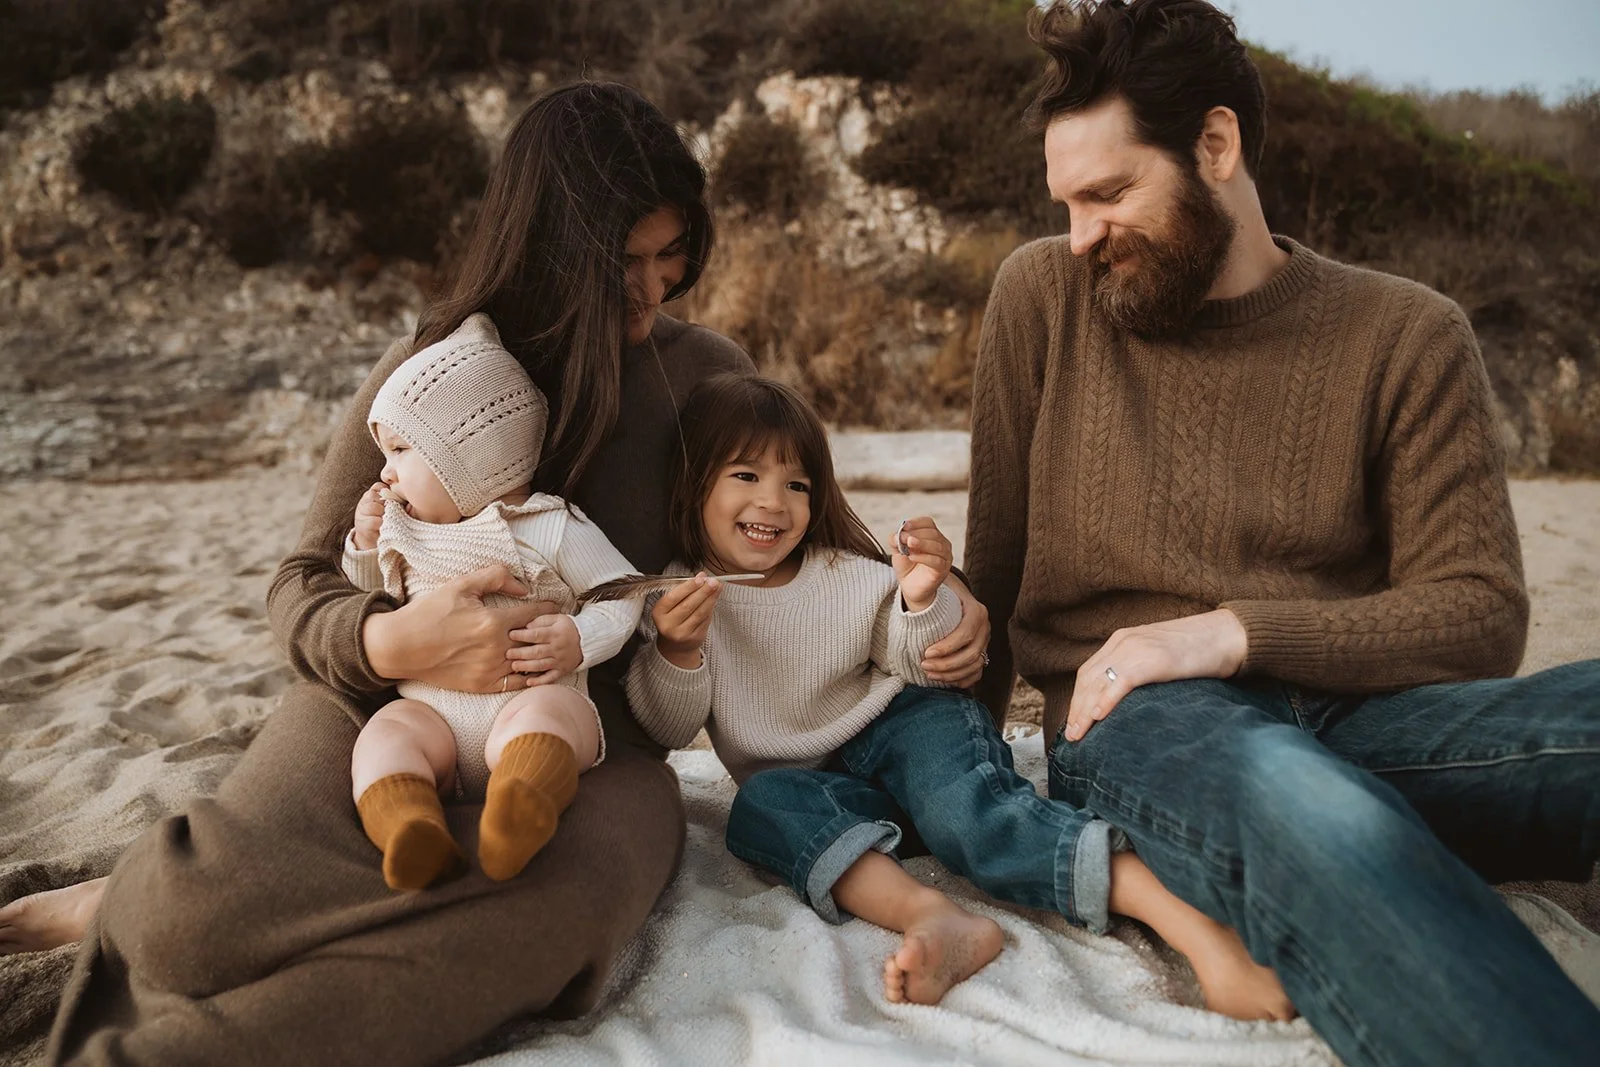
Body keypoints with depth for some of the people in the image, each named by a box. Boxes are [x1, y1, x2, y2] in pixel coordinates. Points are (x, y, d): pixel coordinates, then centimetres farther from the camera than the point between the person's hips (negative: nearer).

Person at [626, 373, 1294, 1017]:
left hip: (901, 727, -2)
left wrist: (921, 601, -22)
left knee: (962, 810, -33)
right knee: (760, 806, -31)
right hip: (814, 779, 2)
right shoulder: (677, 599, -1)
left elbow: (923, 670, -2)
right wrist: (677, 653, -23)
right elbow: (666, 733, -4)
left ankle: (1193, 921, -43)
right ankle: (930, 914, -49)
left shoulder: (846, 577, -3)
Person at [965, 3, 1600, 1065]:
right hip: (1133, 720, -1)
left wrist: (1237, 632, -14)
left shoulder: (1408, 336, 5)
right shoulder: (1042, 294, 7)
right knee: (1300, 800, -38)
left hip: (1357, 717, 1)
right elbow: (998, 563, 13)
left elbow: (1482, 614, 0)